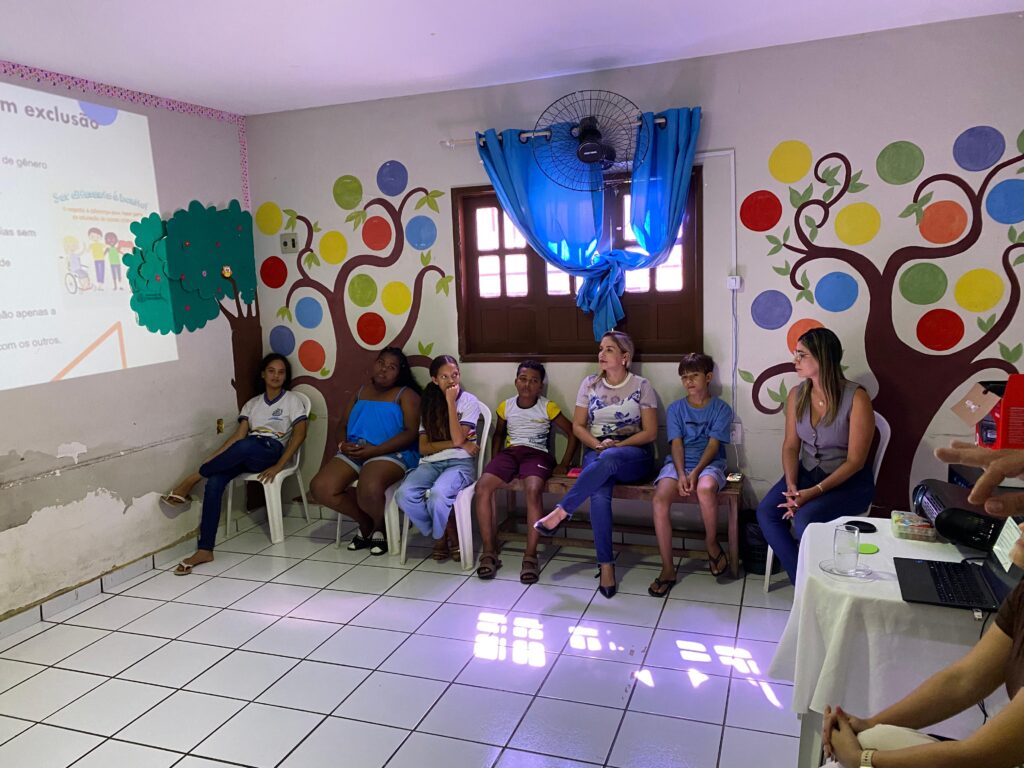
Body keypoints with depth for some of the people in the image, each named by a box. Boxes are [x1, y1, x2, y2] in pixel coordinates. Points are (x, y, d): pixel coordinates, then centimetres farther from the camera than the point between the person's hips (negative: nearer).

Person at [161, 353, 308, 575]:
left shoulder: (292, 400, 9)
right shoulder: (252, 403, 22)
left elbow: (299, 434, -4)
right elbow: (239, 434, 11)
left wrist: (278, 467, -16)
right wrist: (212, 459, -6)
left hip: (271, 451, -4)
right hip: (245, 455, 5)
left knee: (244, 447, -40)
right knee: (215, 480, -27)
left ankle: (190, 481, -20)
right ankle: (205, 550, -29)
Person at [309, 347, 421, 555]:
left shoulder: (406, 394, 5)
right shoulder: (361, 392, 24)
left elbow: (411, 432, -7)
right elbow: (344, 425, 21)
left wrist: (374, 450, -16)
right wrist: (343, 443, -4)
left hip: (390, 453, -6)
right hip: (353, 452, 6)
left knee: (369, 489, -36)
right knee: (320, 488, -18)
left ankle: (380, 527, 2)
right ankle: (365, 523, 6)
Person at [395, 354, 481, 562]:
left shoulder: (469, 401, 1)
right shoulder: (429, 405, 11)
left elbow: (458, 439, -14)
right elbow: (423, 447, 3)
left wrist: (451, 402, -12)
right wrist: (457, 444, -9)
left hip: (460, 463, -4)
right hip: (431, 463, 4)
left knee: (438, 495, -36)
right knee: (404, 495, -27)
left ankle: (440, 536, -3)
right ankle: (445, 534, -4)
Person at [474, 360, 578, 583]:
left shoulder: (548, 407, 3)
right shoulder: (506, 406, 12)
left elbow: (572, 433, 8)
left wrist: (563, 465, 1)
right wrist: (494, 462, 14)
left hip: (536, 454, -3)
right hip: (509, 452, 3)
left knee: (533, 490, -37)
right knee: (482, 487, -27)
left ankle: (530, 556, -29)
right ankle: (489, 552, -19)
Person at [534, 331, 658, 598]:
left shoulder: (641, 386, 3)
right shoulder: (590, 384, 10)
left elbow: (650, 432, 0)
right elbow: (578, 425, 9)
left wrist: (617, 445, -13)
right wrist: (598, 445, -10)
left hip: (634, 454, -2)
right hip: (597, 452, 2)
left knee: (608, 459, -40)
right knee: (599, 494, -33)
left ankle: (562, 512, -31)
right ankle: (606, 565, -26)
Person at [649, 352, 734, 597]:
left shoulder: (721, 409, 4)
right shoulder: (675, 409, 10)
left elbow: (713, 445, -6)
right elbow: (676, 444, 0)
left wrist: (696, 472, -20)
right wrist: (681, 474, -17)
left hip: (709, 464, -2)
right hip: (678, 464, 2)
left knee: (705, 489, -39)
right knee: (660, 499, -29)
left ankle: (711, 543, -8)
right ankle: (667, 569, -21)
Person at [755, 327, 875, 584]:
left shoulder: (856, 398, -19)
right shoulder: (796, 395, -1)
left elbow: (855, 461, -18)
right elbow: (791, 446, 1)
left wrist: (815, 491, -25)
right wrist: (791, 485, -16)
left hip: (849, 482, -5)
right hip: (807, 473, 6)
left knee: (805, 519, -31)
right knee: (766, 512, -18)